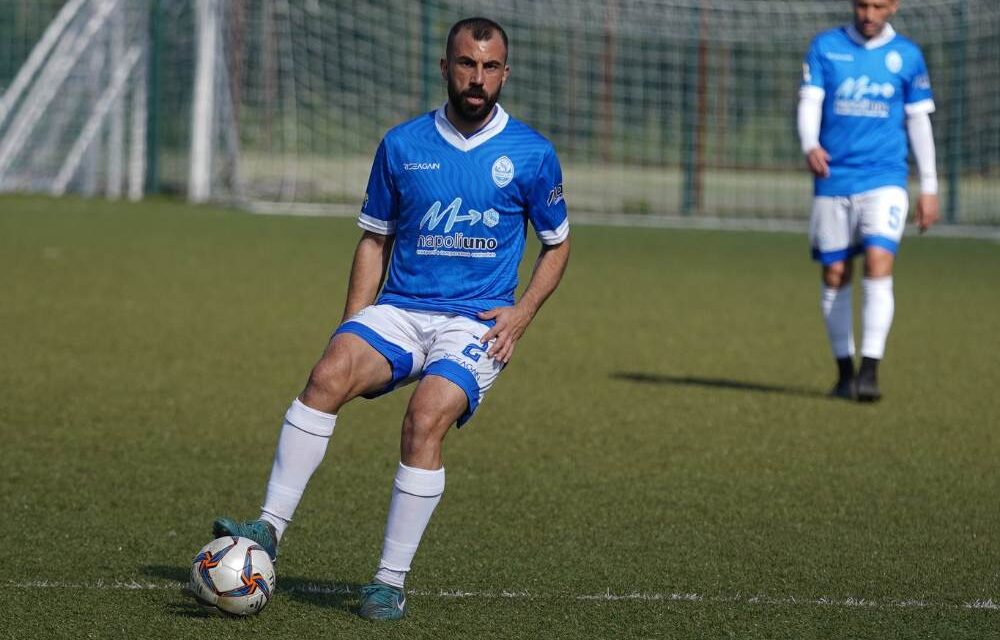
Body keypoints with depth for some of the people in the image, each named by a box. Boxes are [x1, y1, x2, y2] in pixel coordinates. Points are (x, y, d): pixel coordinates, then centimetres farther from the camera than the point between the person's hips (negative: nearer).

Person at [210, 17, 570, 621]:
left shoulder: (532, 154, 3)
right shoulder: (402, 145, 8)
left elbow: (557, 243, 14)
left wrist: (523, 312, -2)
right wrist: (353, 323, 4)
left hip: (476, 323, -2)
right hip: (399, 311, 2)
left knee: (426, 419, -28)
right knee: (329, 375, -28)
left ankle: (392, 582, -19)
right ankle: (270, 527, -28)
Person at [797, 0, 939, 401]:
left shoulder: (907, 56, 5)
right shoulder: (825, 47, 4)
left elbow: (919, 122, 10)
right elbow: (809, 102, -4)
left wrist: (929, 187, 8)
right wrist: (810, 146, -25)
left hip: (885, 180, -1)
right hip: (833, 181, 1)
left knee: (878, 265, -18)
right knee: (835, 277, 4)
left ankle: (870, 370, -19)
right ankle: (844, 372, 17)